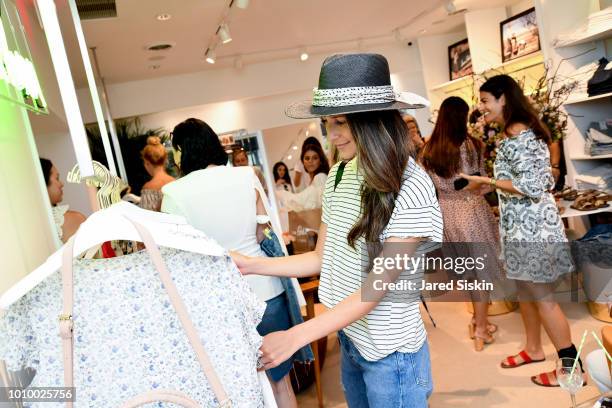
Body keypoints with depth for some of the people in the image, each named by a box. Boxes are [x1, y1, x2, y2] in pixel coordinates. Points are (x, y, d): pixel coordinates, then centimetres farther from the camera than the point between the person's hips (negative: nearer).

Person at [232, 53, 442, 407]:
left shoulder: (412, 189, -23)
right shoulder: (340, 174, -2)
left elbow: (375, 288, -23)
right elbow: (322, 258, 4)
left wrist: (295, 337, -25)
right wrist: (251, 265, -2)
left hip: (391, 353, -6)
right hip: (349, 339, 6)